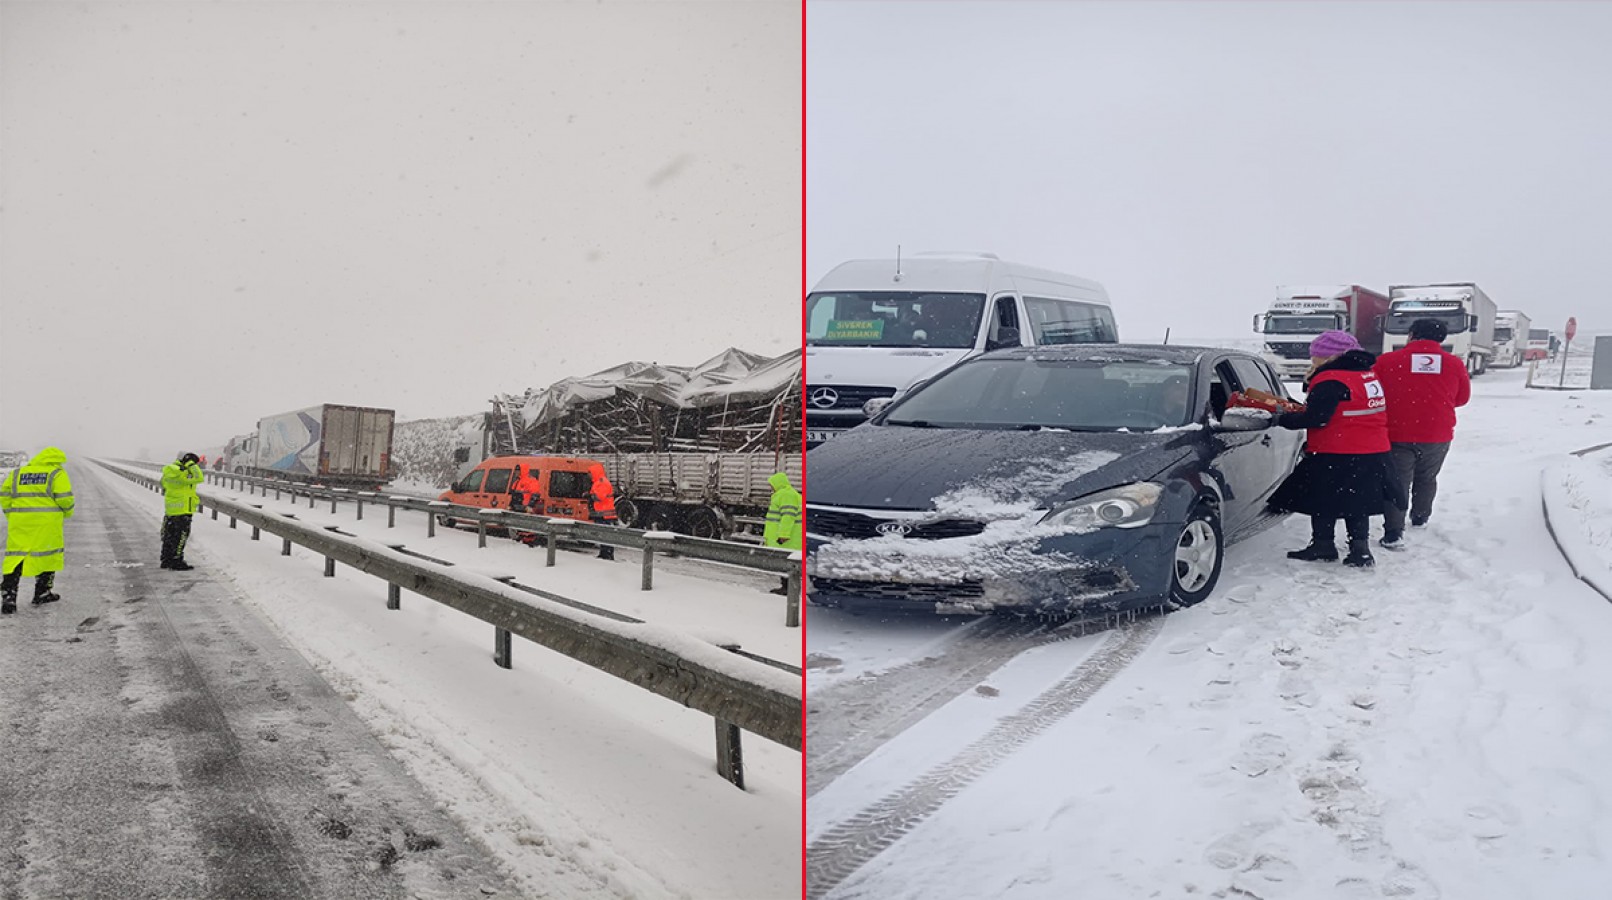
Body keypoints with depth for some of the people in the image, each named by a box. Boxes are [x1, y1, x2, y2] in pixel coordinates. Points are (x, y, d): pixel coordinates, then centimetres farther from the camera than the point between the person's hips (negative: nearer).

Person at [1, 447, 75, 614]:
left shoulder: (17, 473, 16)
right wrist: (67, 512, 11)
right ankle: (42, 593, 18)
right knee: (48, 555, 12)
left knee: (16, 557, 3)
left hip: (20, 521, 4)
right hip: (47, 521, -3)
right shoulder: (57, 473, 1)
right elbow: (64, 498, -7)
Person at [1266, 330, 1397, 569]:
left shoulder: (1330, 381, -17)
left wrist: (1283, 420, -9)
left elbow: (1315, 418, -21)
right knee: (1356, 503, 16)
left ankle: (1323, 545, 13)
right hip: (1373, 455, 8)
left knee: (1324, 503, 6)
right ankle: (1360, 549, 13)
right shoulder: (1367, 375, 12)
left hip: (1336, 458, -8)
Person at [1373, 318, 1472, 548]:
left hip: (1397, 434, -2)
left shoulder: (1386, 361, -8)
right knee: (1426, 479, 23)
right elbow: (1462, 398, 10)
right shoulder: (1454, 364, -1)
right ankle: (1420, 519, 38)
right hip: (1437, 436, 2)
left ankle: (1393, 534, -11)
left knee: (1397, 482, 0)